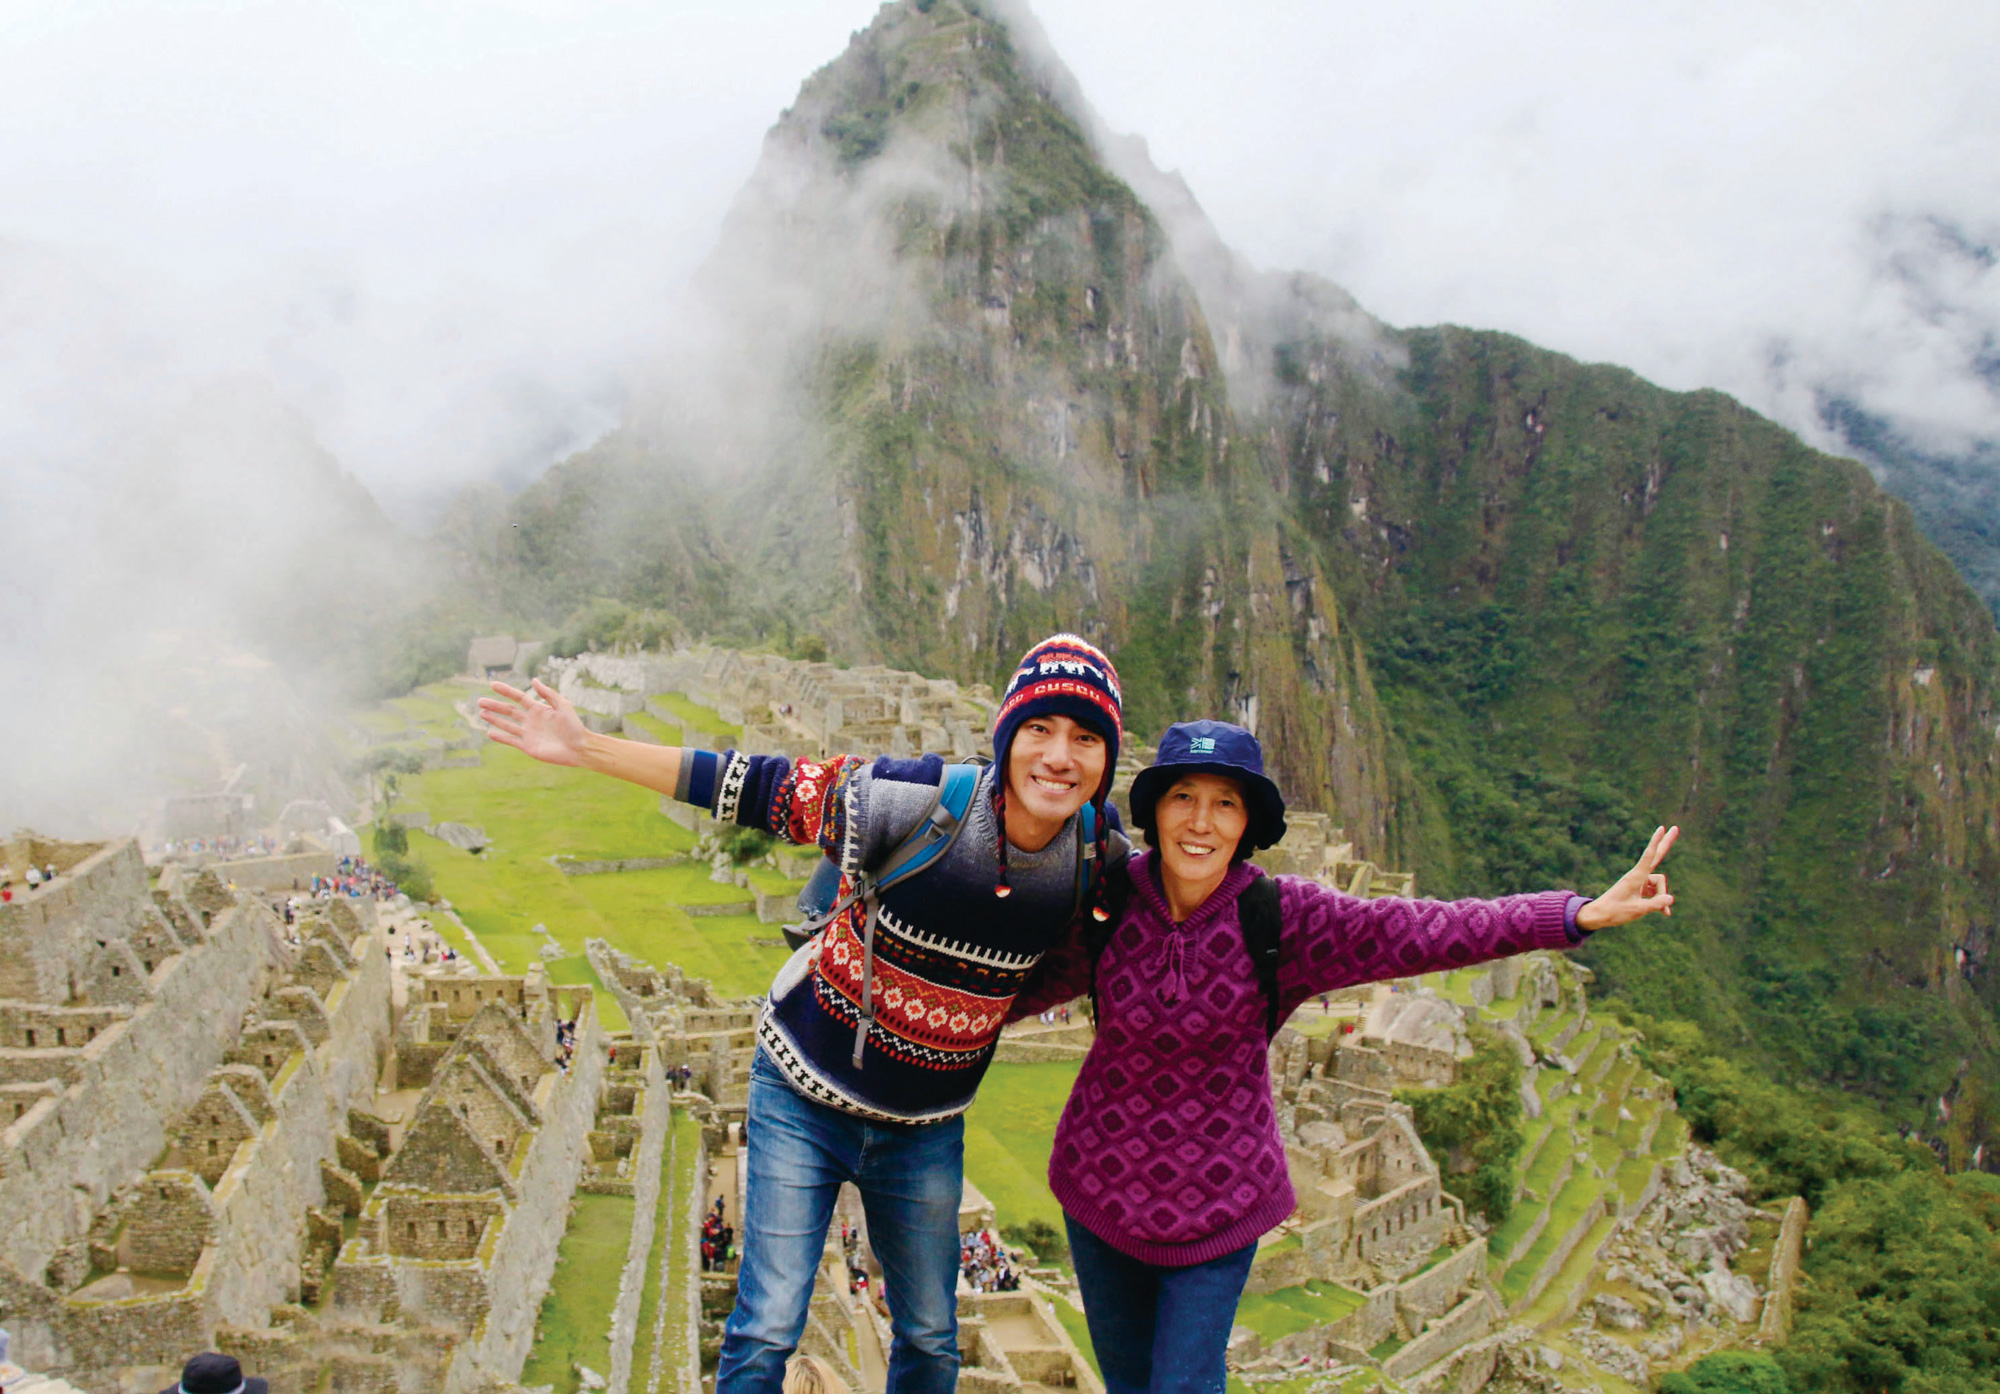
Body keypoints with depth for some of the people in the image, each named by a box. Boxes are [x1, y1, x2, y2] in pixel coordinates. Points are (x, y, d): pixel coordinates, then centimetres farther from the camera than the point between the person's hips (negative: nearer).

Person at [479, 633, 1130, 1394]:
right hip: (806, 1096, -3)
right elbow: (757, 785, -19)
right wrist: (584, 748, -19)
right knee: (766, 1331, -1)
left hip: (924, 1128, 4)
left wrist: (976, 1013, 3)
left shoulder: (1099, 854, -14)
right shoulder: (914, 802, -26)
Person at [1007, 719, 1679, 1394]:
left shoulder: (1280, 916, -16)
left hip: (1217, 1196, -2)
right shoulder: (1113, 898, -12)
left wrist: (1582, 913, -30)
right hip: (1101, 1181, 2)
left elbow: (1420, 931, -23)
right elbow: (1048, 975, 6)